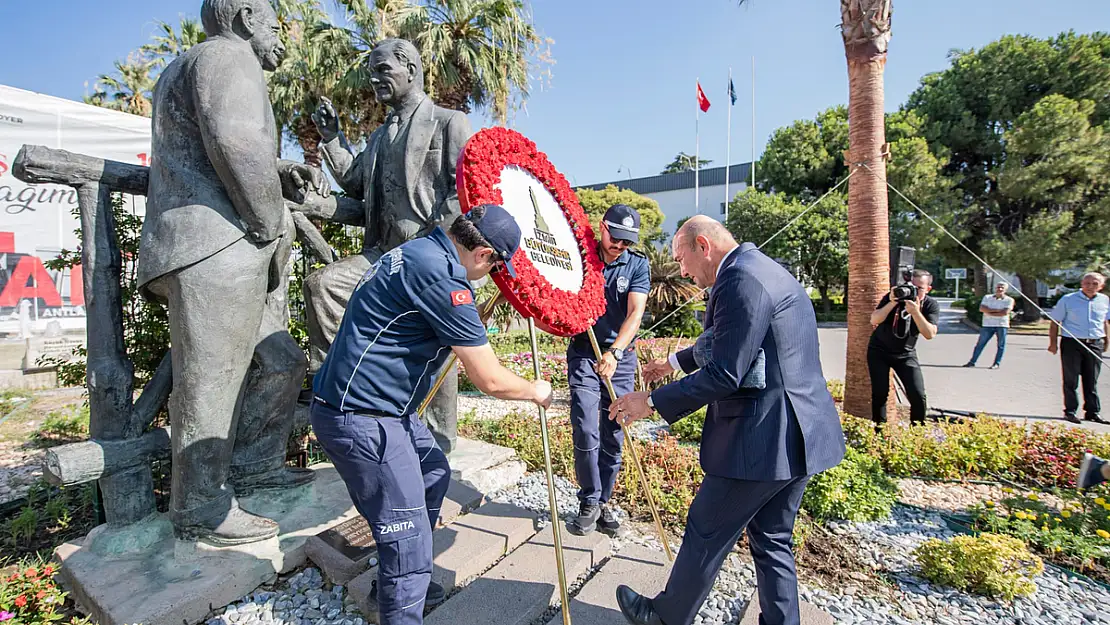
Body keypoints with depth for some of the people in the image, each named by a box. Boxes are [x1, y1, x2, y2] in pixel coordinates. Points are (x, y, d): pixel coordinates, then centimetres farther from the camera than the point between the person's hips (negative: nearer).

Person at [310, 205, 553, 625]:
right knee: (408, 544, -4)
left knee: (434, 473, 24)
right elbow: (490, 380, -19)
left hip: (384, 408, 11)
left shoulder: (417, 252, 9)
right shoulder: (441, 274, -23)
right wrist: (535, 391, -2)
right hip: (361, 419, -11)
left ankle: (396, 584, 42)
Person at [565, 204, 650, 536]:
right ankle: (589, 502, 12)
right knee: (585, 431, -8)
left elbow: (635, 313, -13)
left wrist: (614, 352, -27)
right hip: (584, 354, -1)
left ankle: (603, 502, 24)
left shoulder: (637, 265, 0)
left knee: (613, 436, 6)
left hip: (620, 357, 1)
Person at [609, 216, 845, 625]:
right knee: (771, 539, 21)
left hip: (760, 439, -10)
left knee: (706, 532, 10)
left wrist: (653, 402, -15)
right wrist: (675, 362, 33)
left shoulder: (741, 279, -20)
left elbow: (725, 374, -24)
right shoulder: (765, 270, 14)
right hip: (798, 436, 10)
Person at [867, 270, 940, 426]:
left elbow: (930, 334, -22)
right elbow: (874, 320, -23)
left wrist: (915, 312, -33)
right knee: (880, 393, -7)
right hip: (879, 351, -2)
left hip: (906, 354, 2)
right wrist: (892, 303, -34)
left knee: (918, 395, -8)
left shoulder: (931, 305, -9)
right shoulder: (895, 296, -13)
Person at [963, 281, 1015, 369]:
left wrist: (989, 312, -9)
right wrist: (997, 310, -12)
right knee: (980, 344, 4)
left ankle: (996, 364, 10)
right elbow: (981, 309, -5)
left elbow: (1005, 312, -12)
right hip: (987, 325, 1)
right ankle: (972, 362, 7)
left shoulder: (1009, 300, 2)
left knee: (1001, 345, 2)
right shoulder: (987, 297, 9)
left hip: (1002, 325, -1)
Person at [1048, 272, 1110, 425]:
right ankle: (1070, 411, 8)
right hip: (1072, 343, -4)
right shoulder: (1068, 299, -4)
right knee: (1071, 380, 1)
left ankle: (1092, 412, 18)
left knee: (1092, 381, 10)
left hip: (1095, 345, 4)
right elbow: (1055, 322, -1)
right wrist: (1053, 342, -5)